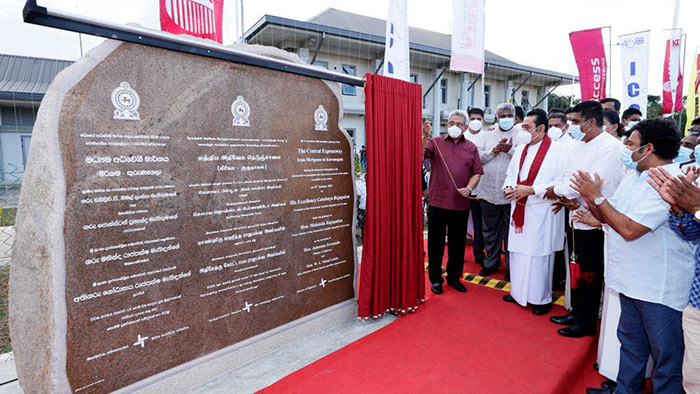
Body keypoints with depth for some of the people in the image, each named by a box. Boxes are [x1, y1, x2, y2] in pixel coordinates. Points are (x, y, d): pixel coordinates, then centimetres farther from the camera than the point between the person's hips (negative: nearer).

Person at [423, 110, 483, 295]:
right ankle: (435, 278, 22)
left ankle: (454, 277, 30)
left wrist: (469, 188, -9)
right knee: (436, 242, 8)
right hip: (438, 201, -2)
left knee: (458, 242, 14)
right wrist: (425, 137, -28)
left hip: (461, 204, 3)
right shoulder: (436, 142, 1)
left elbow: (477, 172, 8)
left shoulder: (471, 148, 8)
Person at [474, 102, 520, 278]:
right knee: (490, 230, 14)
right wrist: (493, 151, -12)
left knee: (511, 231, 6)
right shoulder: (487, 135, 11)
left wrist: (510, 150, -19)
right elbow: (477, 157, 1)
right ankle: (491, 262, 28)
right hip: (489, 191, 3)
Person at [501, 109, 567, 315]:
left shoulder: (556, 152, -10)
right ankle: (518, 292, 29)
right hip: (519, 210, 6)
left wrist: (530, 190, -20)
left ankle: (542, 298, 20)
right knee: (518, 252, 13)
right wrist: (508, 187, 0)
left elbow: (560, 185, -16)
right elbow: (510, 174, 21)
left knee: (539, 255, 2)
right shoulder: (521, 149, 11)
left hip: (541, 214, -6)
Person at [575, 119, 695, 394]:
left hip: (660, 288, -9)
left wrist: (598, 197, -18)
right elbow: (610, 218, 10)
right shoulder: (633, 175, 7)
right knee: (630, 344, 23)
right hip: (632, 279, 9)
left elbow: (629, 229, -26)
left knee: (666, 355, 10)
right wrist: (591, 200, -8)